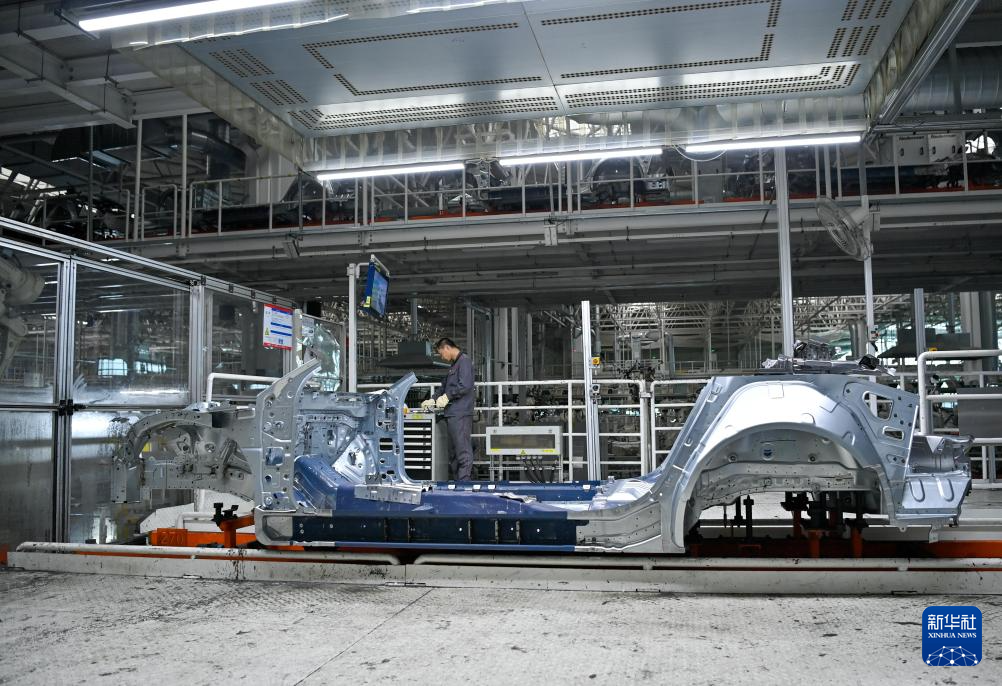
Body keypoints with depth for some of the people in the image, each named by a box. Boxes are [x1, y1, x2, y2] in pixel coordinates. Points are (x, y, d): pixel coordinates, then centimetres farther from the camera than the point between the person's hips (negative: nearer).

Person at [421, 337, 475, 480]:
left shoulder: (464, 360, -8)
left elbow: (465, 385, -19)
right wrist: (432, 400, 16)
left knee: (463, 450, -8)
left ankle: (464, 482, -8)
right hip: (452, 414, 10)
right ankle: (456, 480, 17)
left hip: (460, 413, -10)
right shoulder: (454, 364, 23)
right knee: (453, 451, 12)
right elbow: (444, 387, 28)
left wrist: (447, 396, -10)